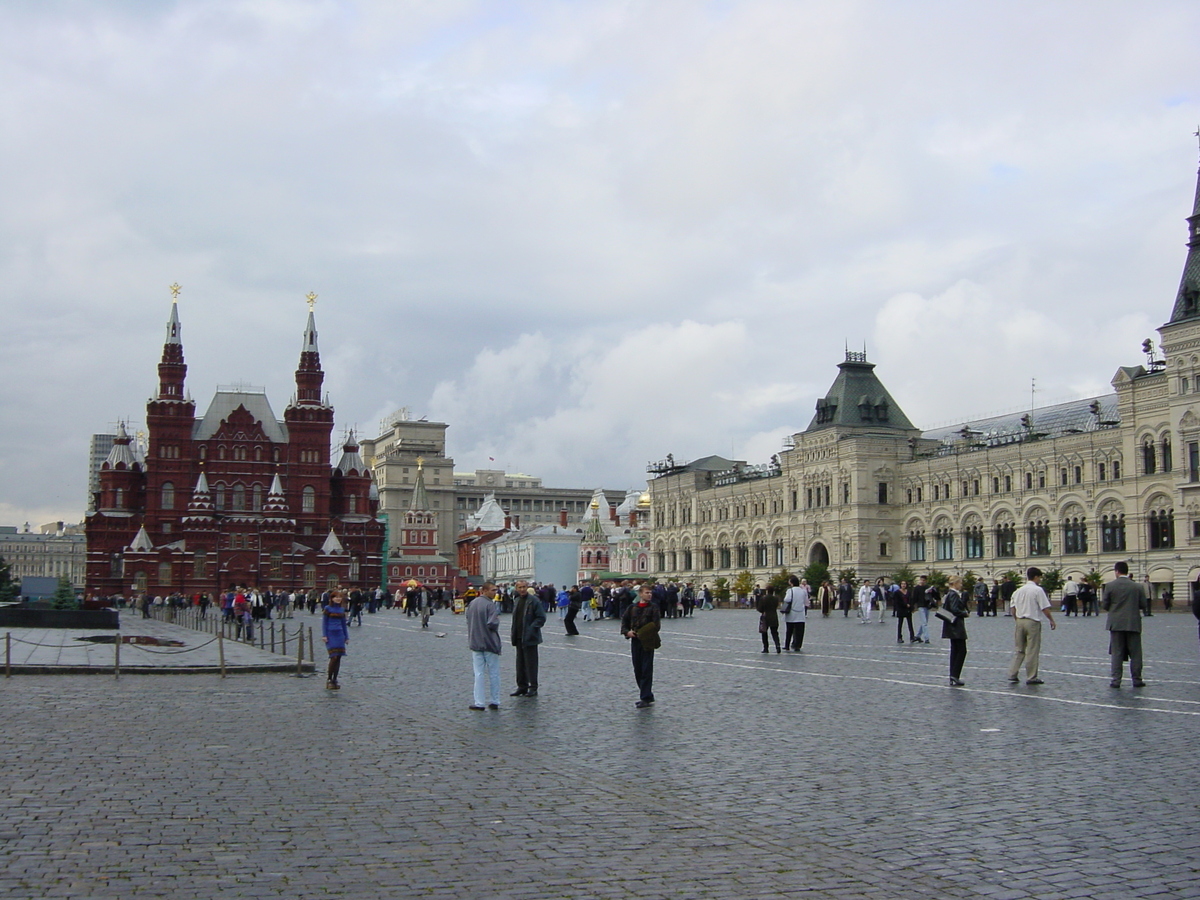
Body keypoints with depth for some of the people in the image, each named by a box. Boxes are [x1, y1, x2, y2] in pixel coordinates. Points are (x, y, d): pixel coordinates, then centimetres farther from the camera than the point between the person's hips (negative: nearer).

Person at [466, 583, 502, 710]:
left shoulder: (472, 604, 6)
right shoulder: (491, 605, -16)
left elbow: (468, 621, 14)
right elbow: (492, 624, -22)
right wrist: (497, 618, -2)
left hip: (475, 644, 5)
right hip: (490, 643, -5)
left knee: (479, 673, 7)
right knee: (493, 673, 7)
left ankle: (479, 702, 3)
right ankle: (494, 701, 12)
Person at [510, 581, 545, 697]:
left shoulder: (534, 600, -10)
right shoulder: (517, 600, 13)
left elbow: (541, 618, -12)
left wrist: (531, 629, -19)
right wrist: (513, 634, 11)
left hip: (529, 638, -8)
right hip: (519, 637, 8)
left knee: (531, 663, -2)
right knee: (520, 663, 12)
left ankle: (533, 688, 5)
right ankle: (522, 687, 20)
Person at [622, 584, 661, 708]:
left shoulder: (653, 608, -4)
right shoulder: (632, 608, 7)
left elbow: (655, 626, -11)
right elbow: (624, 620, 13)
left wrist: (641, 633, -17)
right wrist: (627, 632, -4)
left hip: (647, 642, -5)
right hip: (635, 641, 5)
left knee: (646, 670, -3)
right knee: (637, 670, 10)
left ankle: (645, 698, 0)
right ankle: (647, 695, 22)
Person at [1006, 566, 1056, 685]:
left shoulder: (1018, 590, 8)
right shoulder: (1038, 590, -10)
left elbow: (1013, 610, 11)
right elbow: (1045, 609, -11)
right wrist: (1052, 621, 0)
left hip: (1020, 621, 6)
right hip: (1033, 622, -6)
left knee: (1019, 650, 12)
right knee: (1032, 651, 2)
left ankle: (1012, 674, 8)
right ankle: (1031, 677, 6)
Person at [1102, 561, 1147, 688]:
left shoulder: (1110, 586, -6)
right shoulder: (1137, 587, -2)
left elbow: (1105, 605, -3)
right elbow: (1143, 604, 2)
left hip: (1116, 624, -1)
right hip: (1133, 624, 1)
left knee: (1116, 653, 4)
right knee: (1135, 653, 9)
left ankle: (1115, 680, 3)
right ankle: (1137, 680, 12)